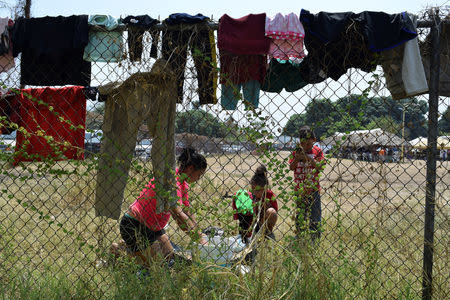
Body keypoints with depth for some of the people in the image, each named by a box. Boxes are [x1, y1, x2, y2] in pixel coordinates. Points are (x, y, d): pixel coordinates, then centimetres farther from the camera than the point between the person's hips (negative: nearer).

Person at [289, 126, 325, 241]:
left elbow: (320, 167, -12)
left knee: (315, 215, 3)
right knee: (300, 215, 11)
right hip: (299, 189, 2)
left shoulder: (317, 151, -3)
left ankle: (315, 239, 11)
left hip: (313, 189, -2)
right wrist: (297, 158, -20)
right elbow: (291, 167, -2)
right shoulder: (297, 151, 2)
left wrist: (308, 158, -23)